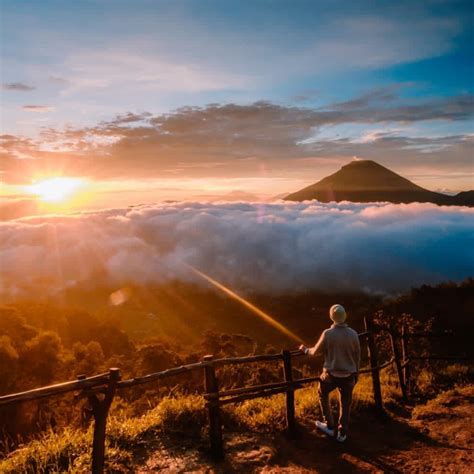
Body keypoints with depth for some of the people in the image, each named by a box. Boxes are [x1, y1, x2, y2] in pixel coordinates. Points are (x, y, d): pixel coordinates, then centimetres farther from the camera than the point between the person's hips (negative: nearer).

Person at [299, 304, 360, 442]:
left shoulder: (328, 333, -17)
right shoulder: (353, 334, -9)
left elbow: (316, 351, -5)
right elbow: (357, 356, 1)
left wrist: (306, 350, 16)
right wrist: (355, 373, 16)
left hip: (331, 374, -2)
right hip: (348, 375, 2)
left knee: (323, 394, 25)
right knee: (345, 404, 17)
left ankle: (329, 426, 30)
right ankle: (342, 433, 26)